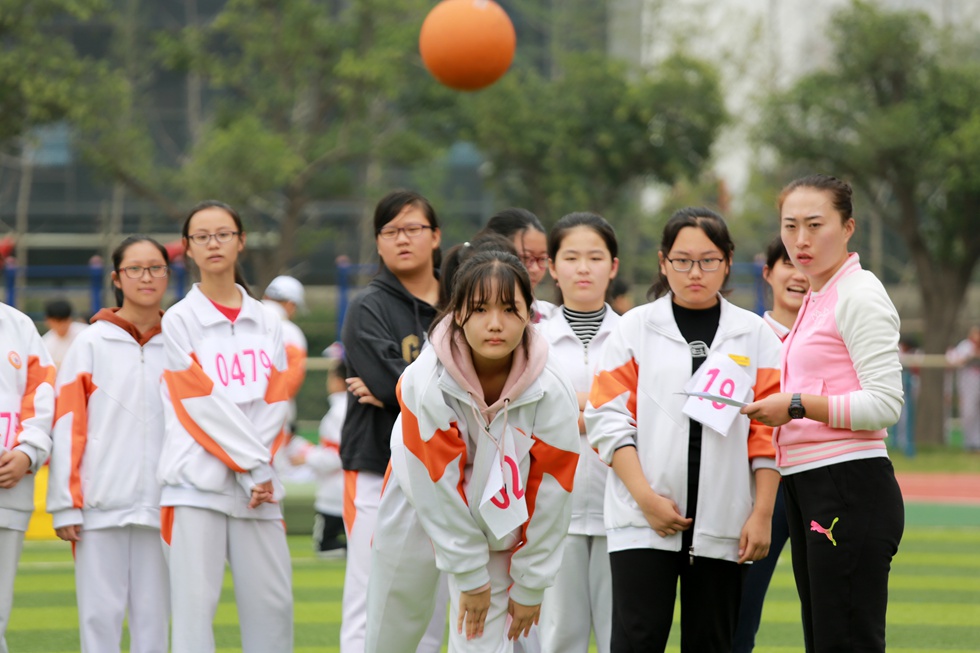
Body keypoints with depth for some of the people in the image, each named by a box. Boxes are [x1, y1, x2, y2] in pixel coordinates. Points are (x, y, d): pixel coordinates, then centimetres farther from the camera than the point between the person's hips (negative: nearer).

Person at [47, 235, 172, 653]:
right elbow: (68, 427, 1)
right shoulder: (92, 344, 3)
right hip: (100, 504, -1)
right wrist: (65, 505, -4)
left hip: (160, 505, 1)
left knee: (153, 613, 2)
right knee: (100, 612, -1)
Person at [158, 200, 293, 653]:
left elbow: (275, 401, 7)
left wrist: (262, 467, -8)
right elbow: (203, 403, -5)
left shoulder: (266, 322, 14)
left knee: (272, 602, 2)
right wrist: (254, 465, -10)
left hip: (257, 483, 4)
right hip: (197, 481, -4)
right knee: (194, 602, -9)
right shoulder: (180, 320, 2)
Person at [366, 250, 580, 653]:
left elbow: (549, 499, -15)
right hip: (419, 503, 0)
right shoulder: (426, 381, -29)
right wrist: (470, 575, -18)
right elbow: (439, 488, -23)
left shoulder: (551, 393, -25)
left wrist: (529, 585, -9)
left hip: (500, 525, 0)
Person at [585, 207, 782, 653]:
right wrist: (647, 498, -11)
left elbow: (768, 434, 6)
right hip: (643, 523, -2)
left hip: (723, 525, 2)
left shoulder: (755, 336, 9)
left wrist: (761, 515, -2)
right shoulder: (636, 328, 6)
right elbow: (606, 418, -1)